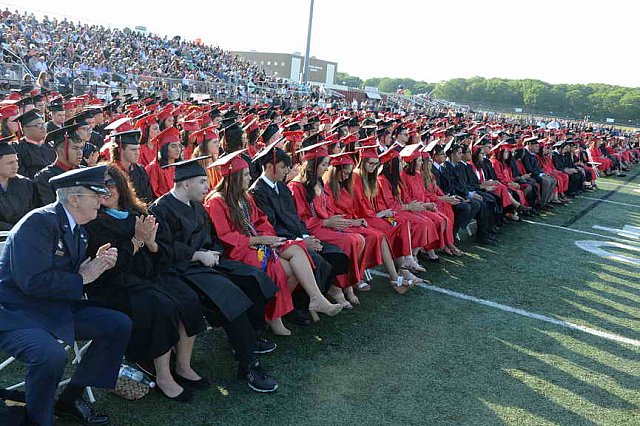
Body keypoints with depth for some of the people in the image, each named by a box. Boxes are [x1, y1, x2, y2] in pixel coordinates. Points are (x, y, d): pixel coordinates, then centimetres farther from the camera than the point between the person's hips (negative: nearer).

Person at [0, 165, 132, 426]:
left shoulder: (77, 228, 8)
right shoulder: (38, 222, -20)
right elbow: (32, 281, -28)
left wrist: (96, 265, -5)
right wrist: (82, 278, -17)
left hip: (56, 307, 9)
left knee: (119, 325, -3)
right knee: (51, 354, -36)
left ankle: (70, 399, 10)